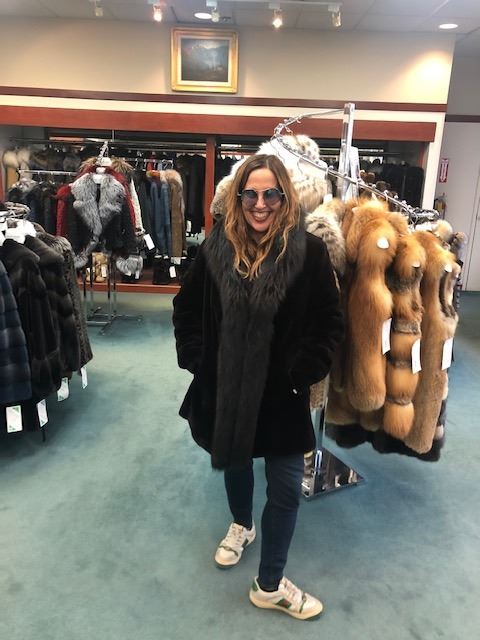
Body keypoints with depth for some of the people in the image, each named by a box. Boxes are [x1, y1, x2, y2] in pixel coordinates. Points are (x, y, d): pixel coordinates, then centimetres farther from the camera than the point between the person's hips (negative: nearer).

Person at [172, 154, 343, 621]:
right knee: (234, 461, 25)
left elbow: (330, 325, -7)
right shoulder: (216, 248, -6)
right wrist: (197, 361, -3)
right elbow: (186, 310, 5)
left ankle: (269, 585, 29)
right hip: (225, 389, 2)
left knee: (286, 488, 6)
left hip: (280, 394, -2)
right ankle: (241, 525, 56)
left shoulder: (309, 252, -12)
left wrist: (300, 374, -12)